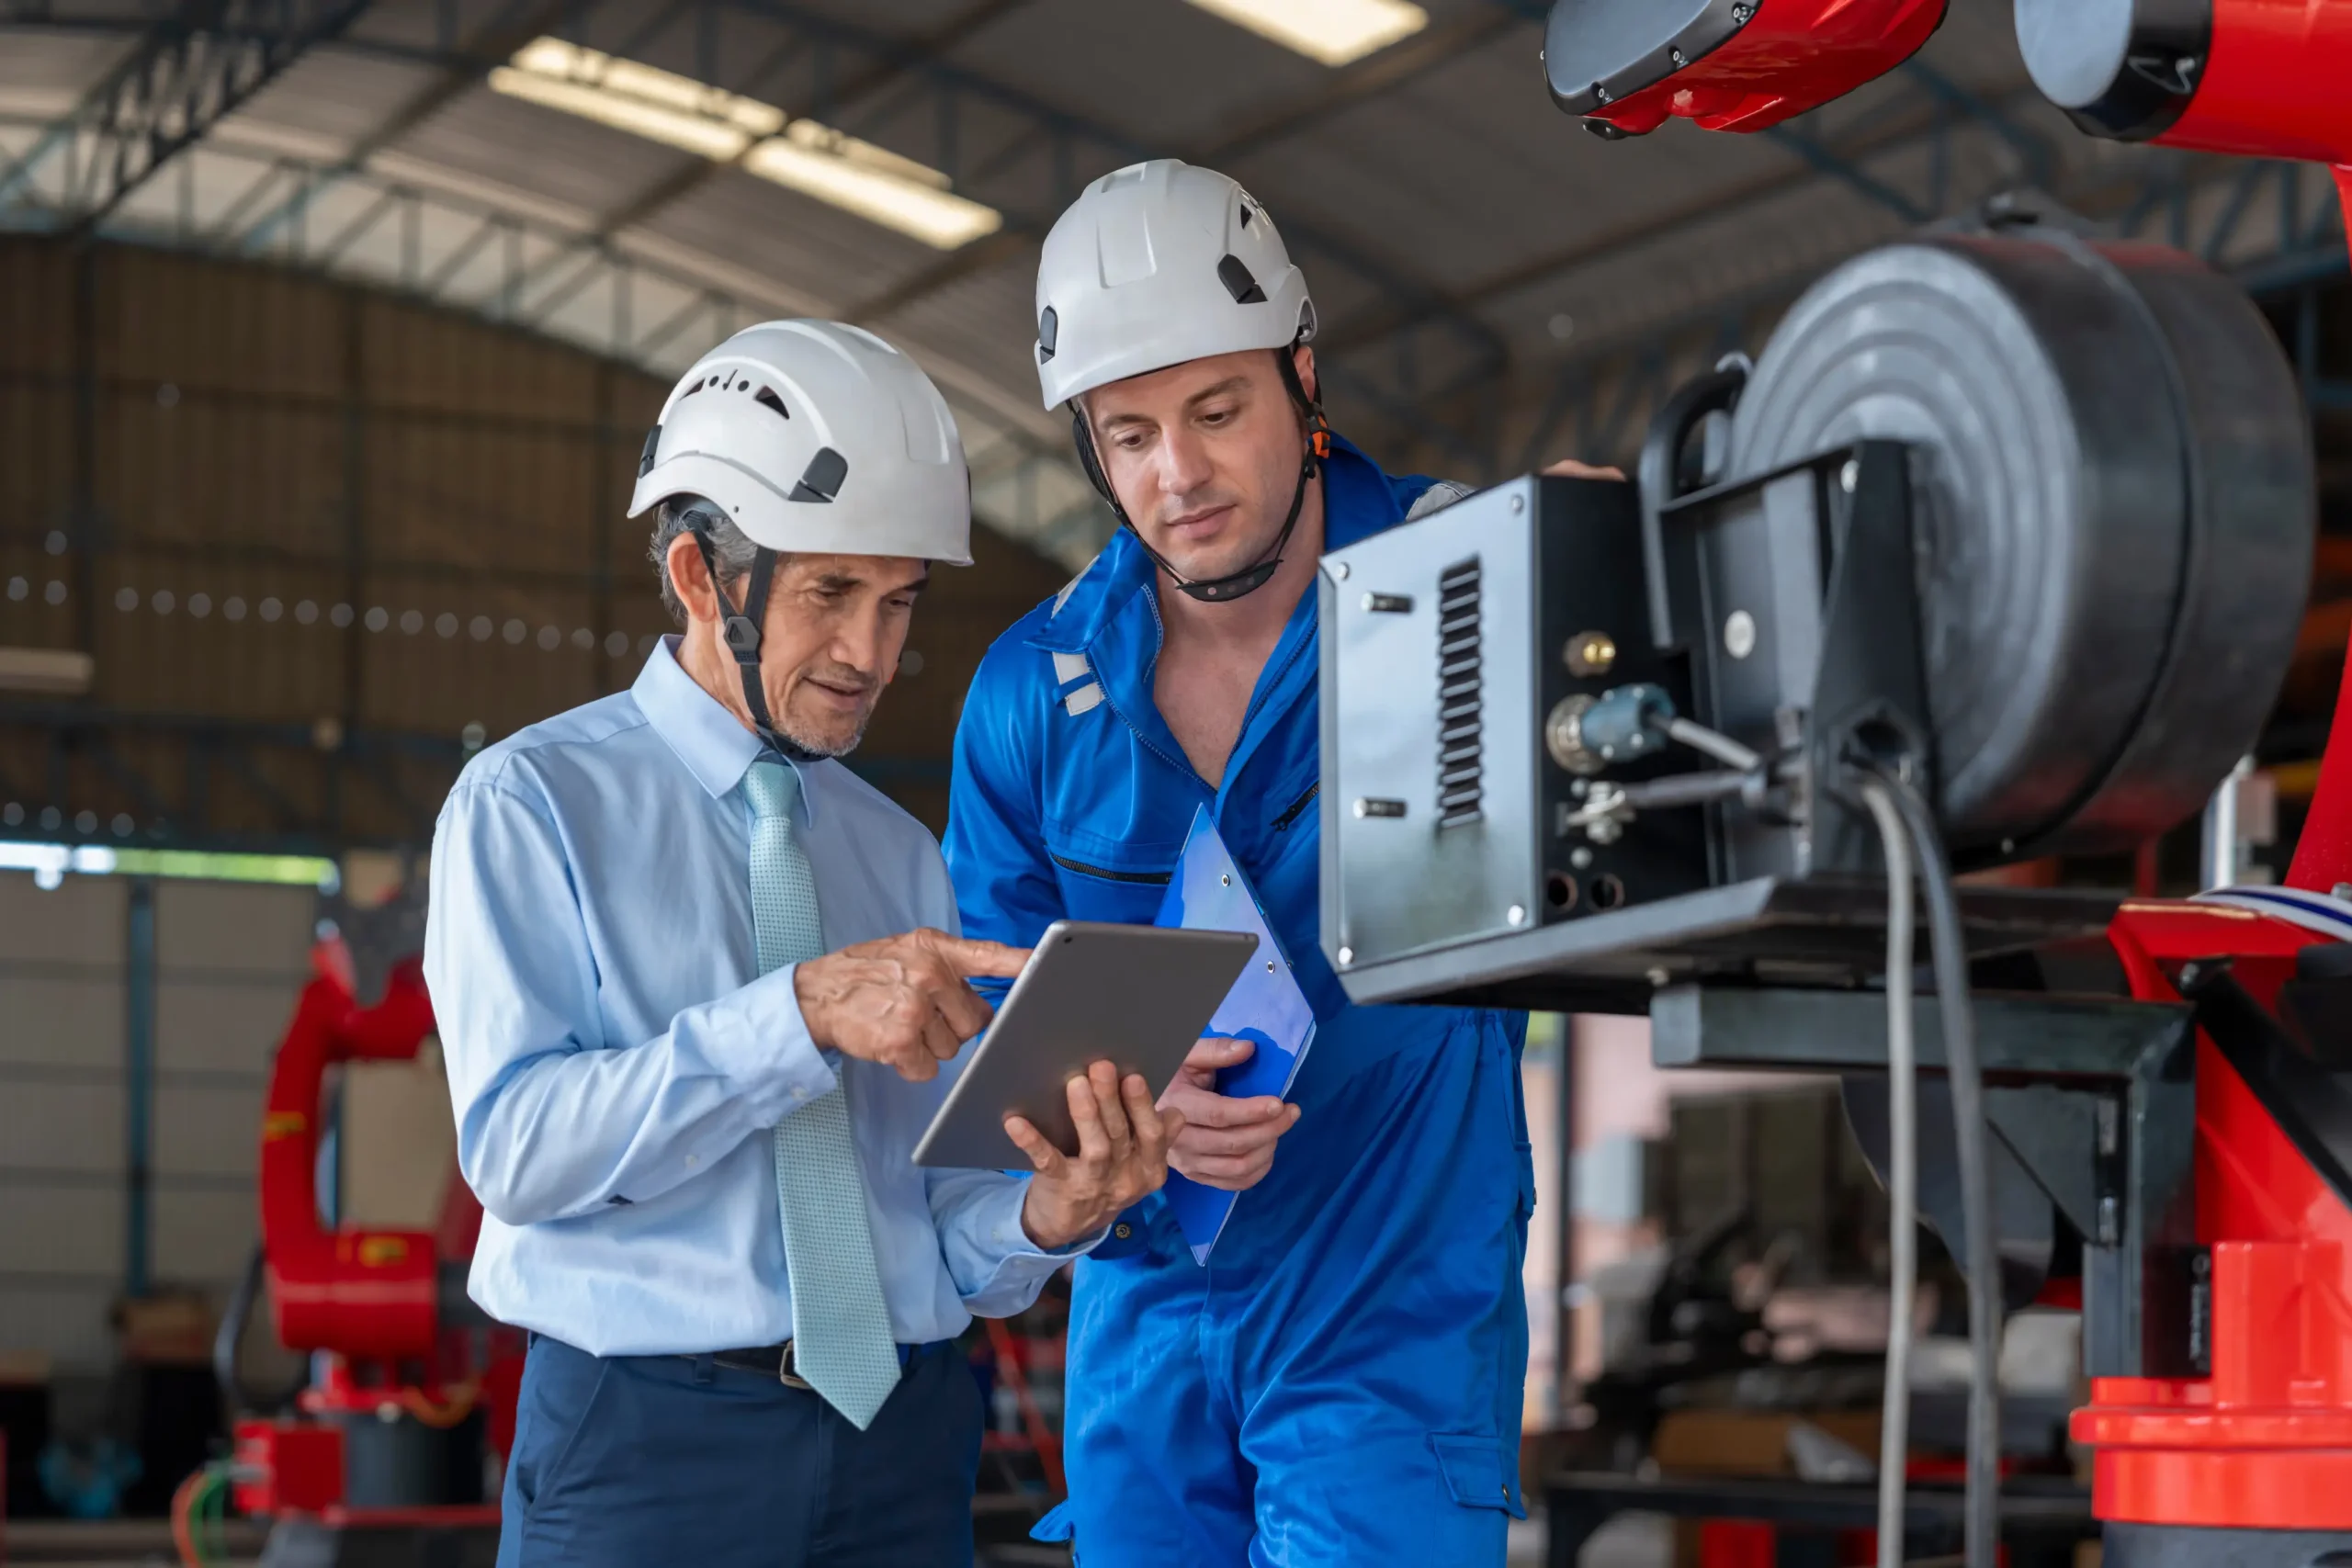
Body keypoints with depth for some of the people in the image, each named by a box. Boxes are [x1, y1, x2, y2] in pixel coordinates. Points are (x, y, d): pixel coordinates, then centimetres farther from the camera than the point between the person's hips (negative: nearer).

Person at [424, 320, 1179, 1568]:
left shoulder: (902, 856, 13)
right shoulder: (534, 803, -1)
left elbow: (944, 1231, 10)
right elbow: (517, 1142, -15)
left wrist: (1044, 1218, -12)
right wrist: (803, 1013, -23)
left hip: (900, 1458, 4)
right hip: (646, 1449, -4)